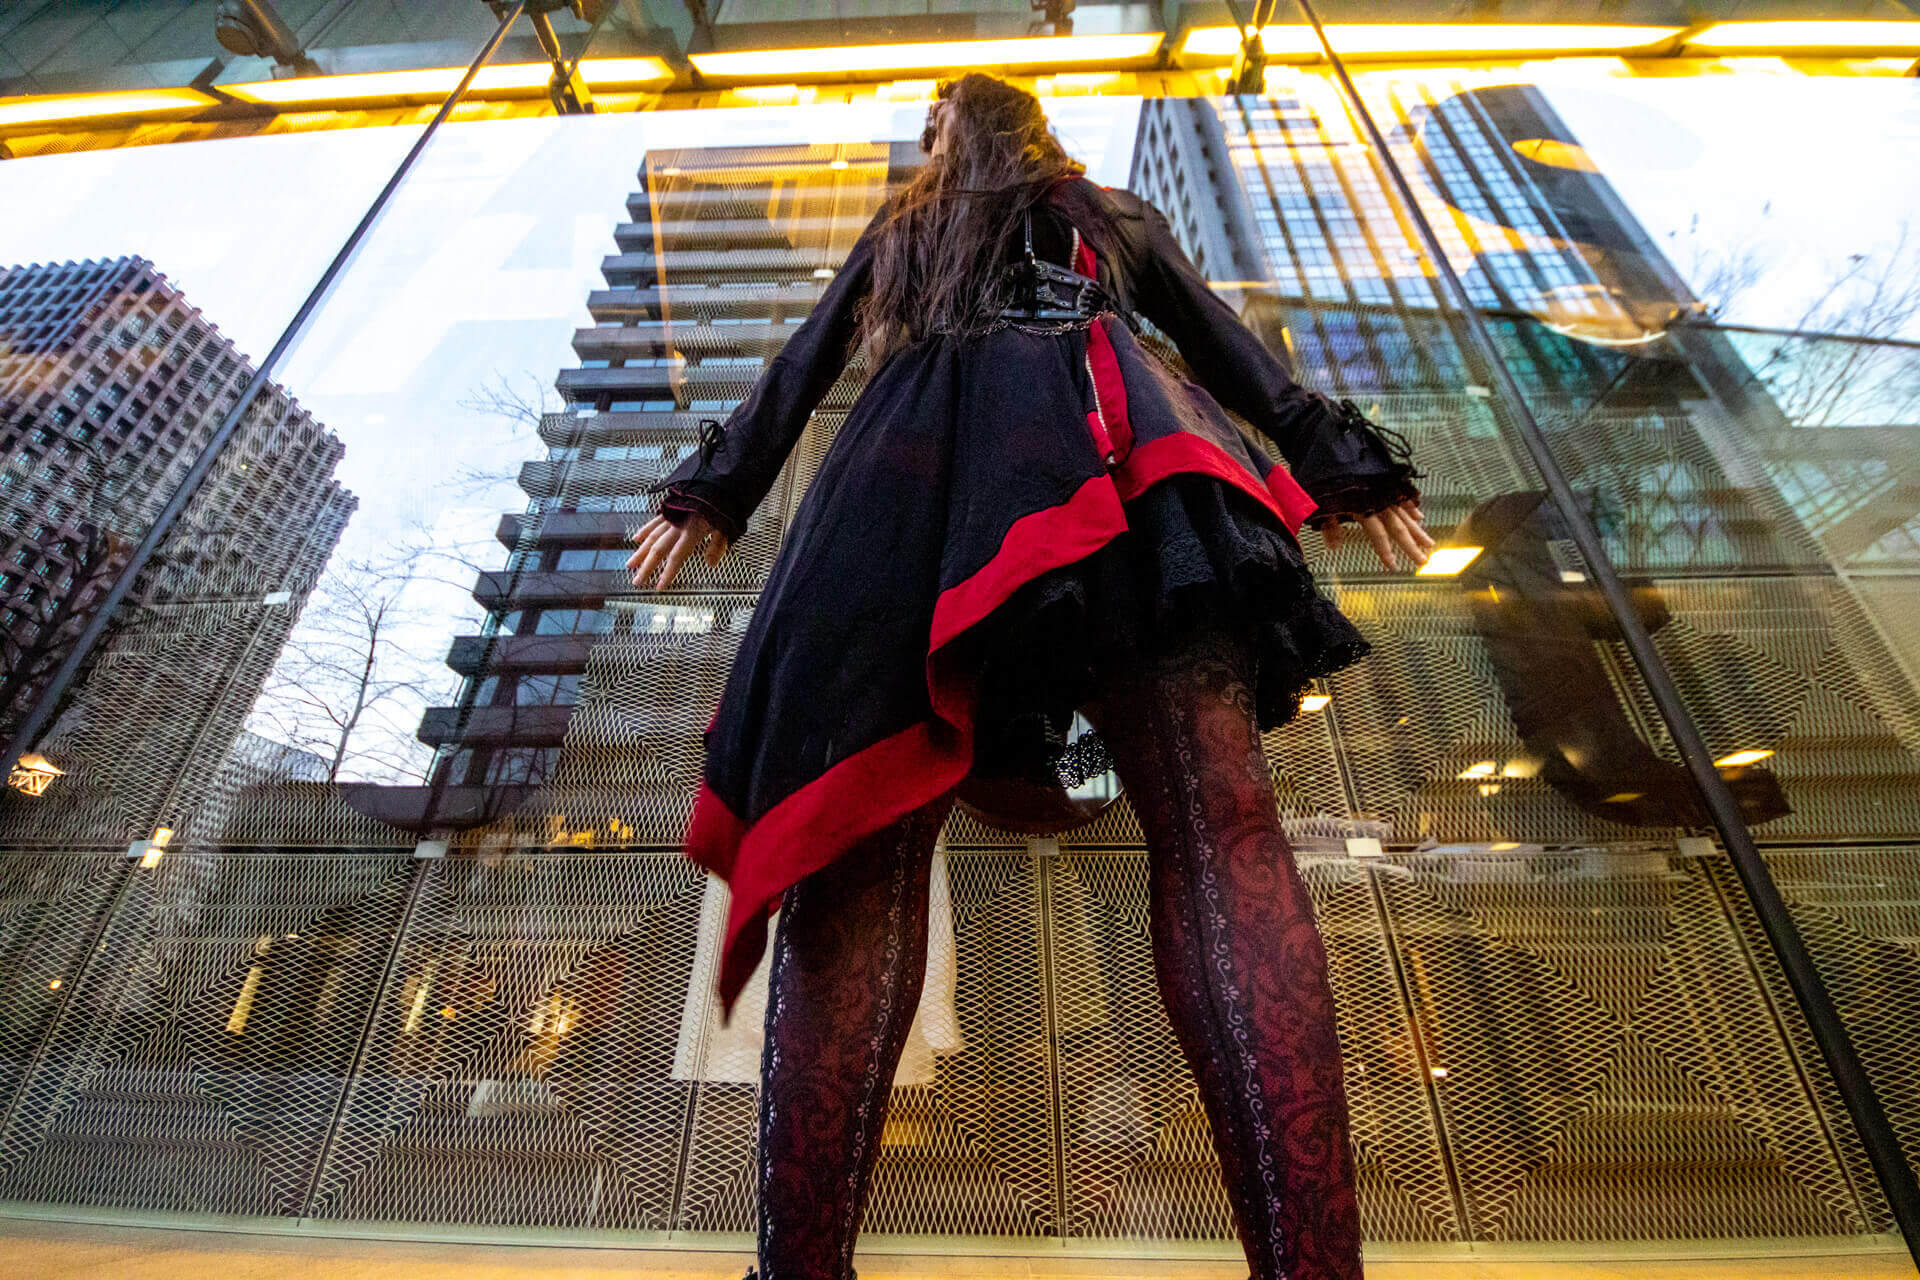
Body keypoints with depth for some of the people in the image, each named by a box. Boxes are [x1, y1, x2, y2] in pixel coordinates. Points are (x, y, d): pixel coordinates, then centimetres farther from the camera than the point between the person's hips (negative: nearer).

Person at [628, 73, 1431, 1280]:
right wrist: (1337, 463, 29)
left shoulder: (893, 235, 41)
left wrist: (714, 491, 38)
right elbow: (1226, 342, 31)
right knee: (1218, 825, -18)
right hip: (1099, 439, 0)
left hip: (911, 459, 2)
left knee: (862, 846, -12)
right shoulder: (1116, 214, 39)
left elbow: (802, 365, 36)